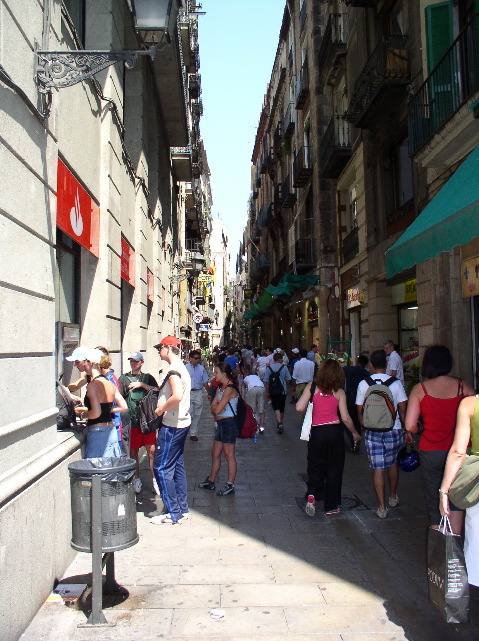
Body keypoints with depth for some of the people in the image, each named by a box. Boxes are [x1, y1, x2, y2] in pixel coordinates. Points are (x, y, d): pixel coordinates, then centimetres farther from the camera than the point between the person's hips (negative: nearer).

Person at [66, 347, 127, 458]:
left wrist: (82, 414, -6)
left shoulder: (92, 385, -15)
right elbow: (124, 407, 10)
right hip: (111, 430, 8)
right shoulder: (108, 382, 8)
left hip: (97, 433, -8)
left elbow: (96, 413, -24)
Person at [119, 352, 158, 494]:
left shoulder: (148, 378, 12)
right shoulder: (123, 378, 9)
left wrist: (142, 385, -10)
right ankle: (136, 479, 21)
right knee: (133, 451, 7)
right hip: (131, 420, 0)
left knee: (151, 450, -2)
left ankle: (154, 479, 8)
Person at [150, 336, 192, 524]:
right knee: (177, 466, 14)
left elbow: (177, 396, -31)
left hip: (171, 425, -10)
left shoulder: (172, 369, -17)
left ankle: (173, 513, 2)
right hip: (182, 422, 10)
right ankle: (182, 509, 21)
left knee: (161, 467, -4)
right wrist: (163, 407, 14)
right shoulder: (182, 367, 15)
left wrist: (161, 409, -17)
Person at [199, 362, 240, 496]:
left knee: (229, 455, 0)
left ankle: (230, 485, 8)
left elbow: (217, 409, -22)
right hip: (220, 423, 9)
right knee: (215, 454, 16)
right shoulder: (220, 387, 13)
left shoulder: (230, 388, -18)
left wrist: (216, 407, -3)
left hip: (229, 423, -9)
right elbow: (213, 406, 6)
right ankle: (211, 481, 27)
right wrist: (217, 408, -13)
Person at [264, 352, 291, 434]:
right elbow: (288, 379, -2)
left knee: (276, 408, -3)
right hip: (283, 391, 1)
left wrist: (267, 391, 4)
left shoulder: (269, 368, -4)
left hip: (273, 391, -1)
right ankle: (280, 423, 31)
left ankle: (279, 423, -24)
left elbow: (266, 381, -4)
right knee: (282, 408, 17)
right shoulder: (284, 367, -6)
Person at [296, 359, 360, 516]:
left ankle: (312, 494, -9)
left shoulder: (312, 387, -2)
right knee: (334, 468, 13)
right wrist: (354, 433, 14)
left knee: (315, 466, 15)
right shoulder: (339, 392, -1)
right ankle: (331, 506, 20)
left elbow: (299, 407, -11)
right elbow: (345, 418, -2)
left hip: (316, 432, 0)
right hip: (334, 431, 0)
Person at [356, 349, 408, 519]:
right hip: (393, 429, 1)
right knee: (392, 463, 22)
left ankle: (382, 508, 6)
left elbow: (359, 410, 1)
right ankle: (393, 497, 38)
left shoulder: (363, 384, -3)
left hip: (372, 431, -1)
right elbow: (403, 410, -3)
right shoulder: (396, 383, -5)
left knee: (378, 469, 3)